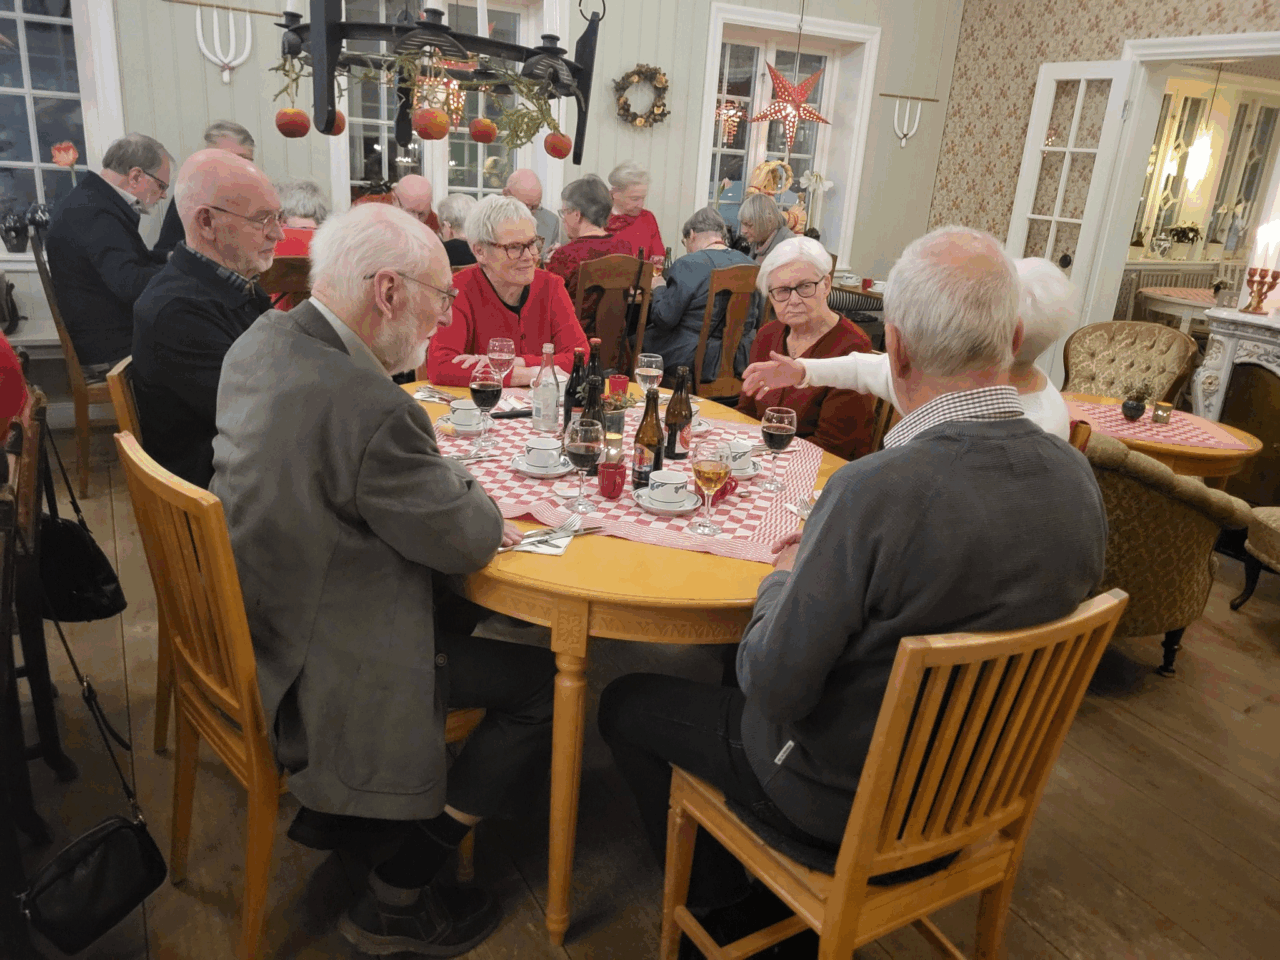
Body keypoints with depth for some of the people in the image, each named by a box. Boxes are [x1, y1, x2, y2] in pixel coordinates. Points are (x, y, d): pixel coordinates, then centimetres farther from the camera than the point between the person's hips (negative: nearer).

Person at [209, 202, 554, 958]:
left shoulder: (264, 339, -2)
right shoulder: (372, 407, -31)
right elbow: (472, 542, -19)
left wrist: (448, 494, 1)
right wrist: (456, 477, 1)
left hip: (255, 619, 10)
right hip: (321, 665, -10)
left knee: (463, 614, 26)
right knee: (548, 686, -1)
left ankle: (332, 808, 32)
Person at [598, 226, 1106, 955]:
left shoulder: (876, 490, -34)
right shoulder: (1079, 478, -12)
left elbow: (773, 688, -25)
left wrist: (784, 579, -6)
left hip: (844, 801, -6)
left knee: (626, 703, 12)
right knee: (735, 662, 27)